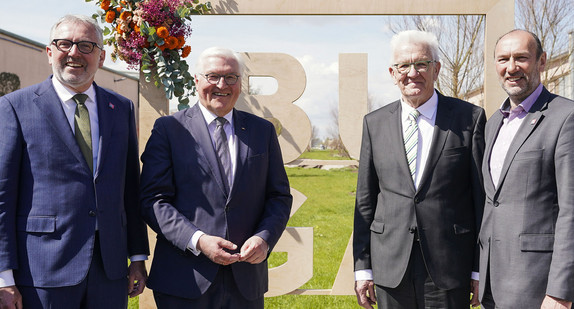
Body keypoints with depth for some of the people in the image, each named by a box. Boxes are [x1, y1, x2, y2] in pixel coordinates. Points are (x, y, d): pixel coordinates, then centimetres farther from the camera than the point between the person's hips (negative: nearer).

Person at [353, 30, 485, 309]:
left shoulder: (470, 118, -1)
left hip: (449, 268, -2)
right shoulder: (374, 123, 6)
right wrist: (362, 268, 4)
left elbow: (483, 197, -1)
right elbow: (365, 200, 8)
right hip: (390, 269, 2)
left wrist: (481, 270, -3)